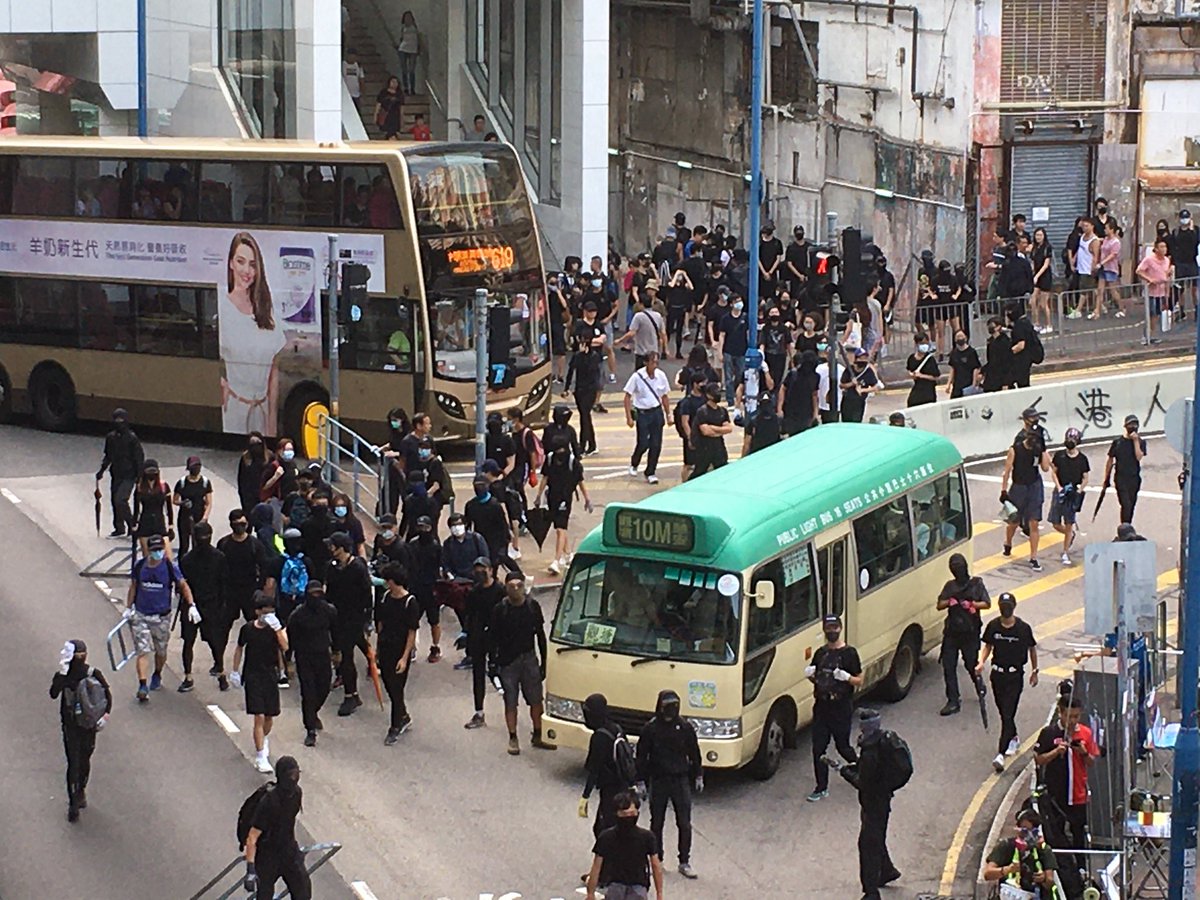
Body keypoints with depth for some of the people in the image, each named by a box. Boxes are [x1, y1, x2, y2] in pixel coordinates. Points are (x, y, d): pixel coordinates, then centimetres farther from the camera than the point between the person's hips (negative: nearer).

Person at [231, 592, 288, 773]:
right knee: (259, 717, -11)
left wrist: (277, 627, -29)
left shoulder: (276, 627, -5)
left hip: (271, 676, 2)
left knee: (269, 717, 13)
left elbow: (285, 646, -21)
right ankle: (260, 757, -9)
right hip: (253, 676, -2)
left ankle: (264, 739, 46)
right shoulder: (248, 629, -4)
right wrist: (235, 672, 12)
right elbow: (239, 649, 11)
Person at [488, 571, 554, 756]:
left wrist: (544, 661, 7)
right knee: (510, 702, 4)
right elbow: (492, 637, -4)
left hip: (529, 658, 2)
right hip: (507, 661, -2)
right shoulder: (500, 610, -9)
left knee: (536, 699, 7)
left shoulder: (533, 606, -2)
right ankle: (513, 739, 15)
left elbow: (540, 635, 6)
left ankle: (537, 736, 21)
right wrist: (492, 661, -8)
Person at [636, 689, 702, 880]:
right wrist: (641, 781, -2)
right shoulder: (651, 728, -5)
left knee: (684, 824, -1)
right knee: (656, 823, 9)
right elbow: (641, 755, 0)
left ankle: (684, 862, 7)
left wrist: (698, 776, 12)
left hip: (680, 780, 0)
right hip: (658, 781, 0)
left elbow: (694, 753, 10)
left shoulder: (685, 727, -1)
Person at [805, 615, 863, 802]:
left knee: (843, 746, 5)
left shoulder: (849, 653, -6)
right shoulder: (820, 653, 10)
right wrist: (810, 674, -4)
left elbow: (859, 681, -6)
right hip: (821, 707, 5)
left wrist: (846, 677, -25)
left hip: (842, 709, -5)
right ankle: (821, 788, 10)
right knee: (818, 748, 2)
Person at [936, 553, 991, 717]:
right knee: (948, 666, -2)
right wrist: (949, 602, -15)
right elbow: (939, 605, 5)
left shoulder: (976, 584, 0)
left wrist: (972, 604, -20)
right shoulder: (950, 586, 9)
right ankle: (953, 701, 3)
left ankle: (980, 687, 37)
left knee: (971, 664, 5)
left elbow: (987, 604, -4)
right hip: (951, 631, 3)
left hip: (970, 632, -3)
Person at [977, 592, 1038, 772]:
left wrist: (1035, 671, 11)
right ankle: (1014, 738, 44)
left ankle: (1001, 754, -16)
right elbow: (988, 645, 10)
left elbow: (1032, 648, 4)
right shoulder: (993, 626, -2)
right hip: (997, 674, 4)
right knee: (1003, 712, 17)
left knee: (1008, 713, -11)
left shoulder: (1023, 628, -10)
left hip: (1015, 676, -4)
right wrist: (982, 662, -8)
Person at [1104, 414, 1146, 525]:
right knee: (1126, 504, -14)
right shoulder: (1117, 442, 2)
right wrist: (1107, 478, 8)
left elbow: (1139, 457, -14)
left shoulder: (1140, 442, 4)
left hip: (1134, 478, 2)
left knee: (1131, 505, 9)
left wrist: (1135, 440, -15)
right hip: (1121, 477, -2)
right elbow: (1110, 460, 8)